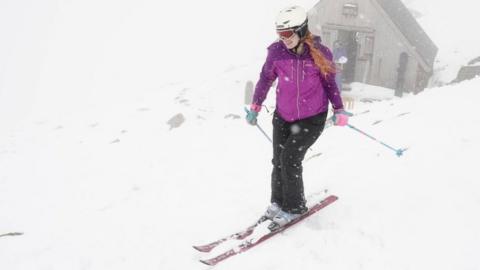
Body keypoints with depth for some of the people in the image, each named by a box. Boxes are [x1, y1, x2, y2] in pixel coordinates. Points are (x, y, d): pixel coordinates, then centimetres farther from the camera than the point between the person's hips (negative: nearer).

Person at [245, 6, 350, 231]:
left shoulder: (320, 54, -15)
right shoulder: (277, 52, -11)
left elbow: (329, 83, 2)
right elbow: (266, 78, 5)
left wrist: (339, 110, -5)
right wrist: (255, 107, 9)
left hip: (312, 118, -3)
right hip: (283, 116, 3)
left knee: (290, 159, -11)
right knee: (278, 160, 4)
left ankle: (294, 207, 9)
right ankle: (278, 202, 26)